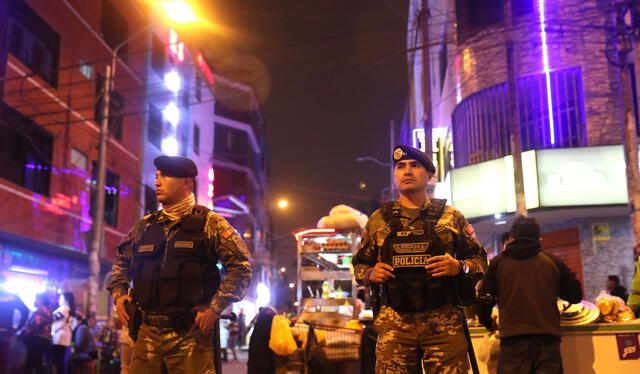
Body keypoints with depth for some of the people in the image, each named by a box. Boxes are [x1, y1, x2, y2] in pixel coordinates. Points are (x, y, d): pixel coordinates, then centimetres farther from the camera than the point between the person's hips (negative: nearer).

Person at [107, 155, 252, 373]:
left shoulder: (209, 223, -2)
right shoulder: (145, 226, 13)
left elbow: (240, 266, -7)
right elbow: (121, 261, 28)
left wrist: (215, 308, -12)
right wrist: (118, 293, 12)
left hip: (190, 333, -5)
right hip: (147, 333, 5)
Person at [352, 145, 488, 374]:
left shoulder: (451, 217, 8)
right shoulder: (378, 220, 11)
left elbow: (479, 260, 10)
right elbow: (359, 265, 18)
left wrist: (459, 267, -11)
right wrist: (371, 274, -4)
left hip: (445, 324, -1)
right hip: (394, 325, 1)